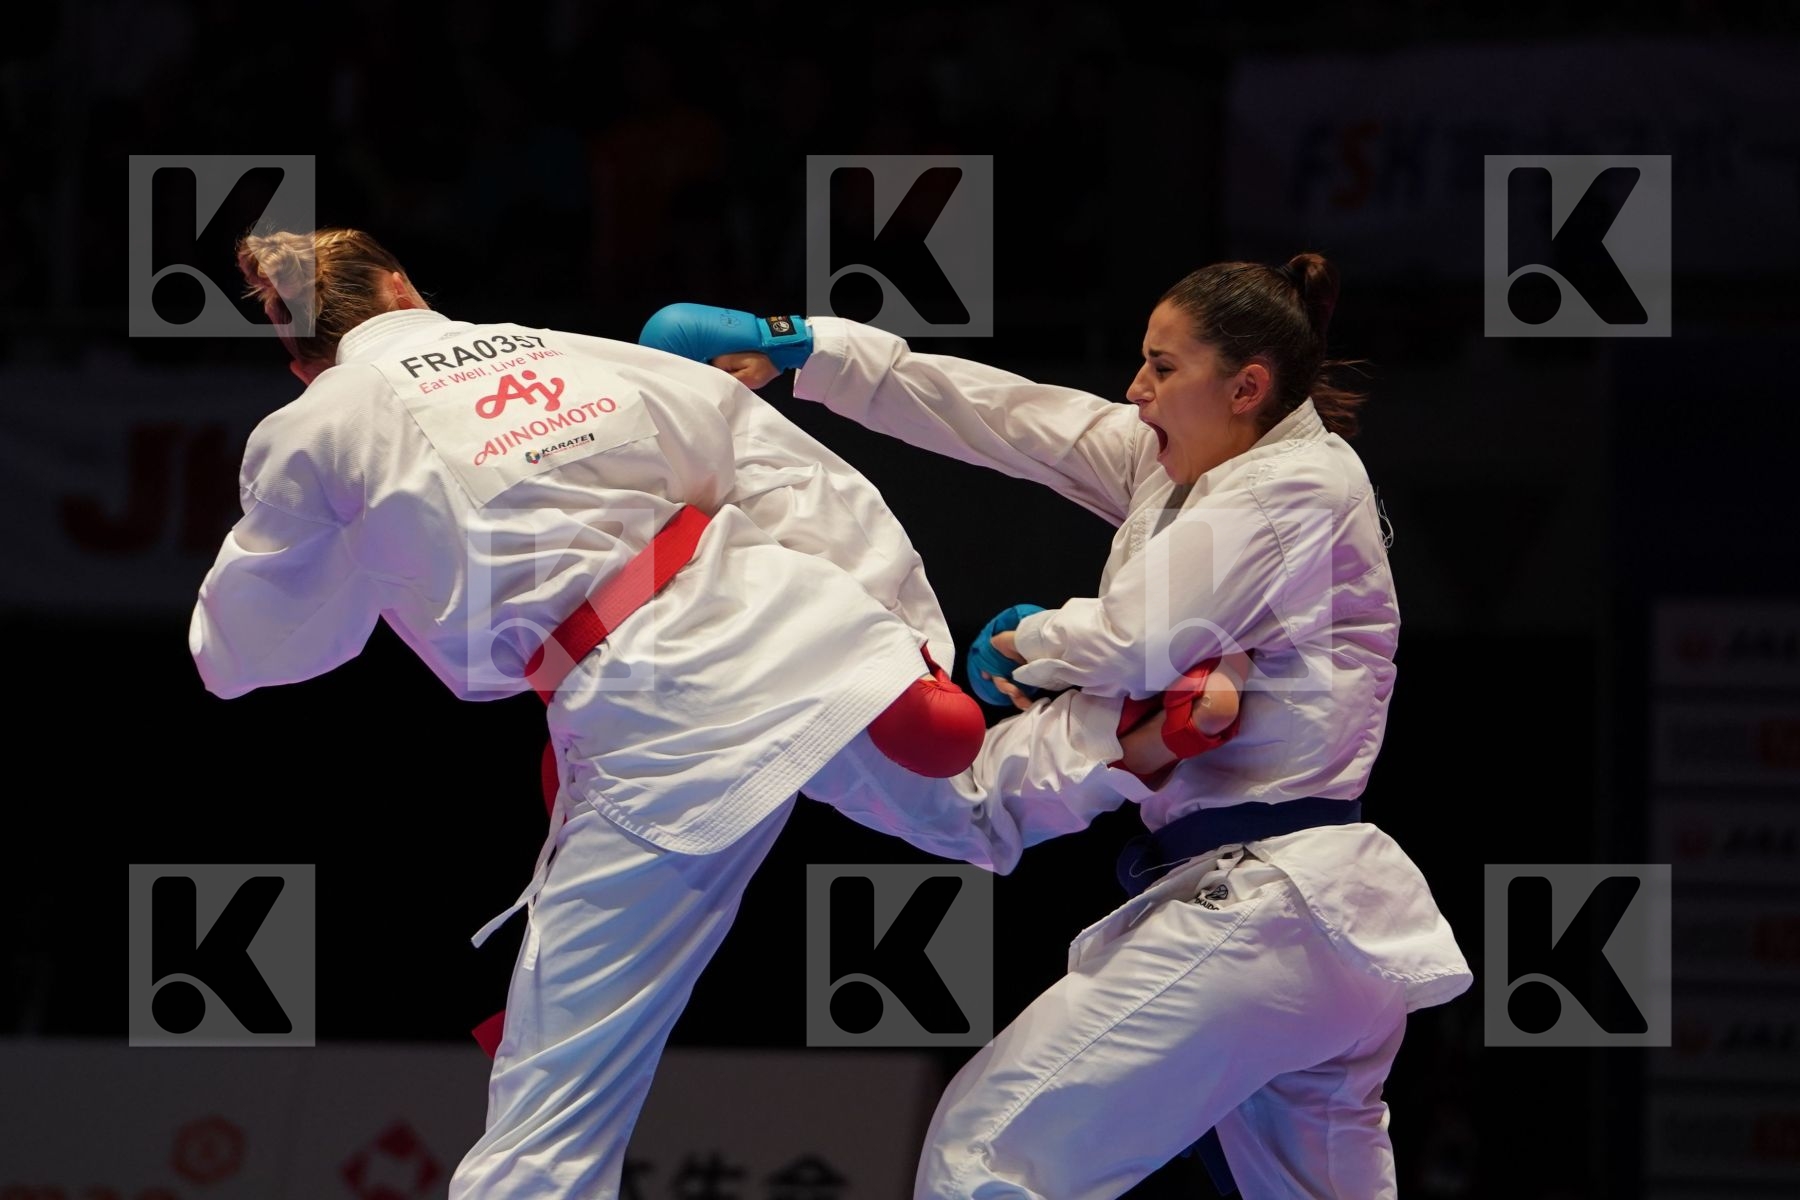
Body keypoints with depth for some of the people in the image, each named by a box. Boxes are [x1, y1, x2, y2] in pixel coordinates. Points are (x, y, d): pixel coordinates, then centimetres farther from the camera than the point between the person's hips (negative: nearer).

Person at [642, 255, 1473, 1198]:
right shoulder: (1176, 466, 16)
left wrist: (1033, 643, 3)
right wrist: (797, 350, 9)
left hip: (1262, 917, -10)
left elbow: (1134, 643, -19)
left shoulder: (1306, 485, -11)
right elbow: (1001, 414, 13)